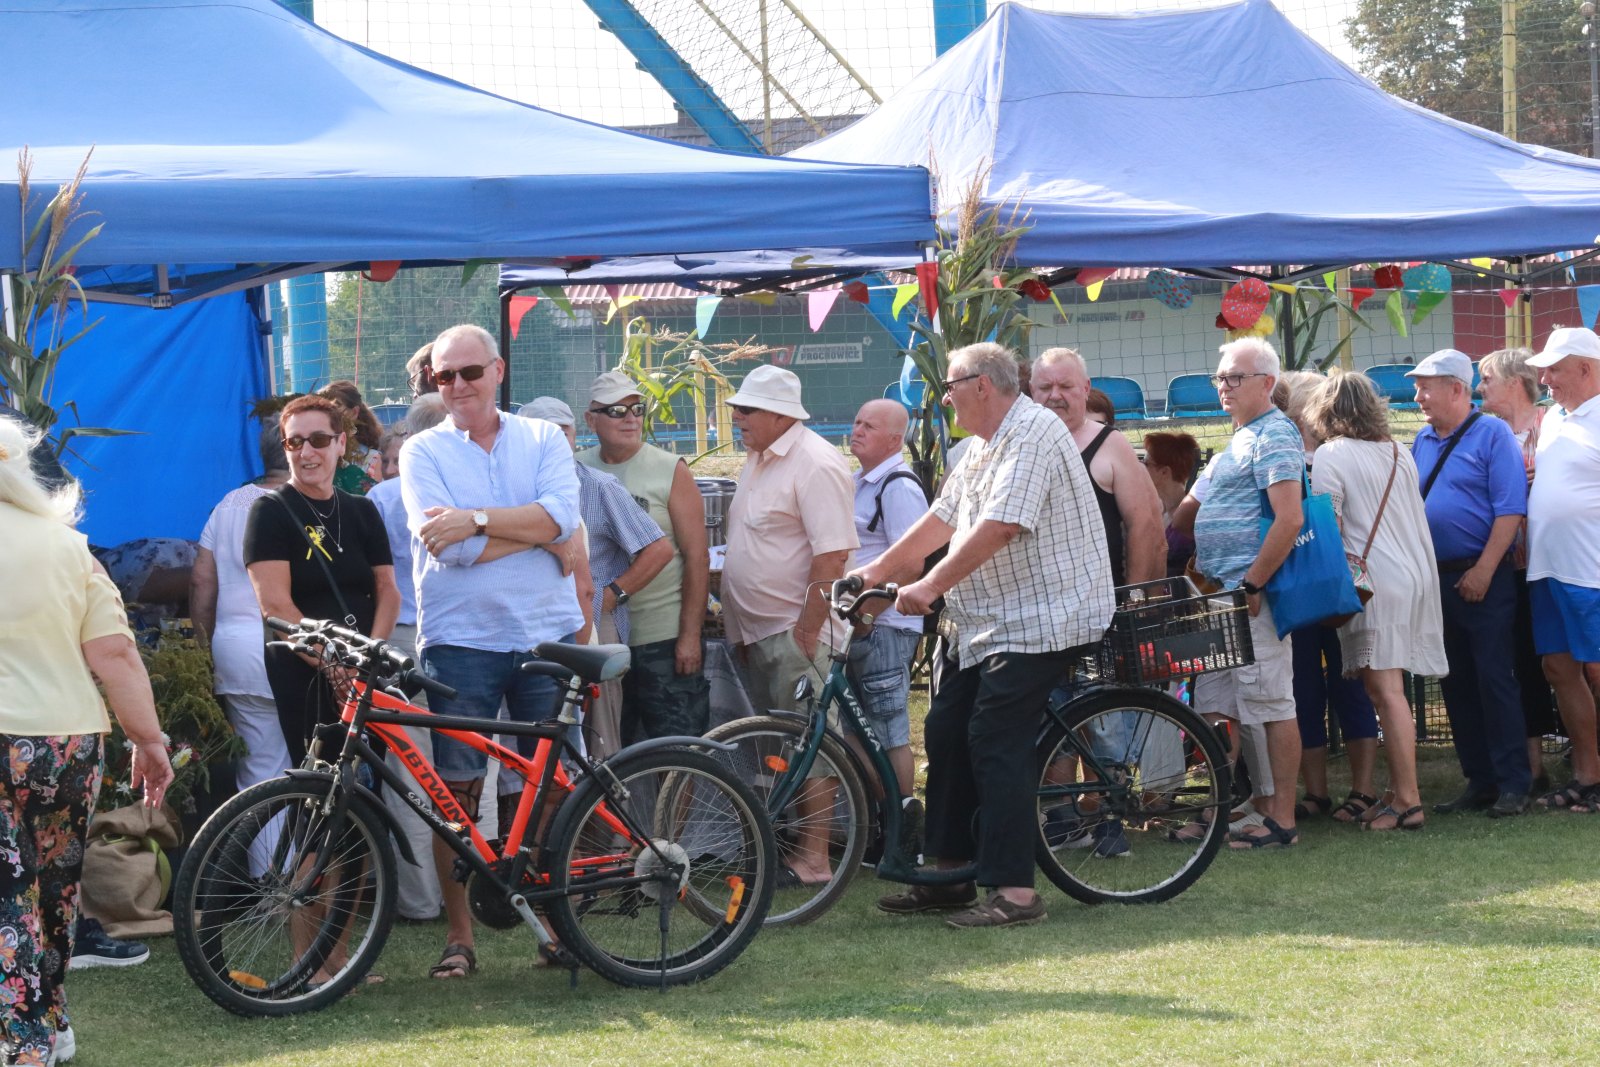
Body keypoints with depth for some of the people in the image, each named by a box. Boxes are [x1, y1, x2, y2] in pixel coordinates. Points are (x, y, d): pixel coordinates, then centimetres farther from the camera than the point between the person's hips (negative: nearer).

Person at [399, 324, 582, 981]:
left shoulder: (543, 441, 8)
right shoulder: (423, 452, 2)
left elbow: (562, 514, -11)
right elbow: (450, 548, -12)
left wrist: (477, 518, -19)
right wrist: (535, 532, -10)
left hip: (547, 632, 2)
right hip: (461, 638, -2)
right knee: (457, 790, -1)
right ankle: (459, 937, 6)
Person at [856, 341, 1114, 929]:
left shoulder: (1033, 434, -16)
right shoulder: (984, 445, 18)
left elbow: (999, 527, -25)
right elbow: (942, 518, 21)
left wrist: (931, 586, -25)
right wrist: (876, 571, 17)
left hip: (1037, 618, -10)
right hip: (984, 621, 10)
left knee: (996, 744, -13)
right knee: (946, 736, 10)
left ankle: (1014, 889, -10)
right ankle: (950, 874, 18)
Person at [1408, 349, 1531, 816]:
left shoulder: (1492, 435, -7)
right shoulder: (1422, 441, 13)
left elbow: (1511, 509, -13)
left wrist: (1483, 572, -17)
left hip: (1481, 579, -7)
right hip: (1437, 579, 7)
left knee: (1493, 678, -7)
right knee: (1456, 683, 8)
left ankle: (1512, 782, -3)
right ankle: (1479, 782, 15)